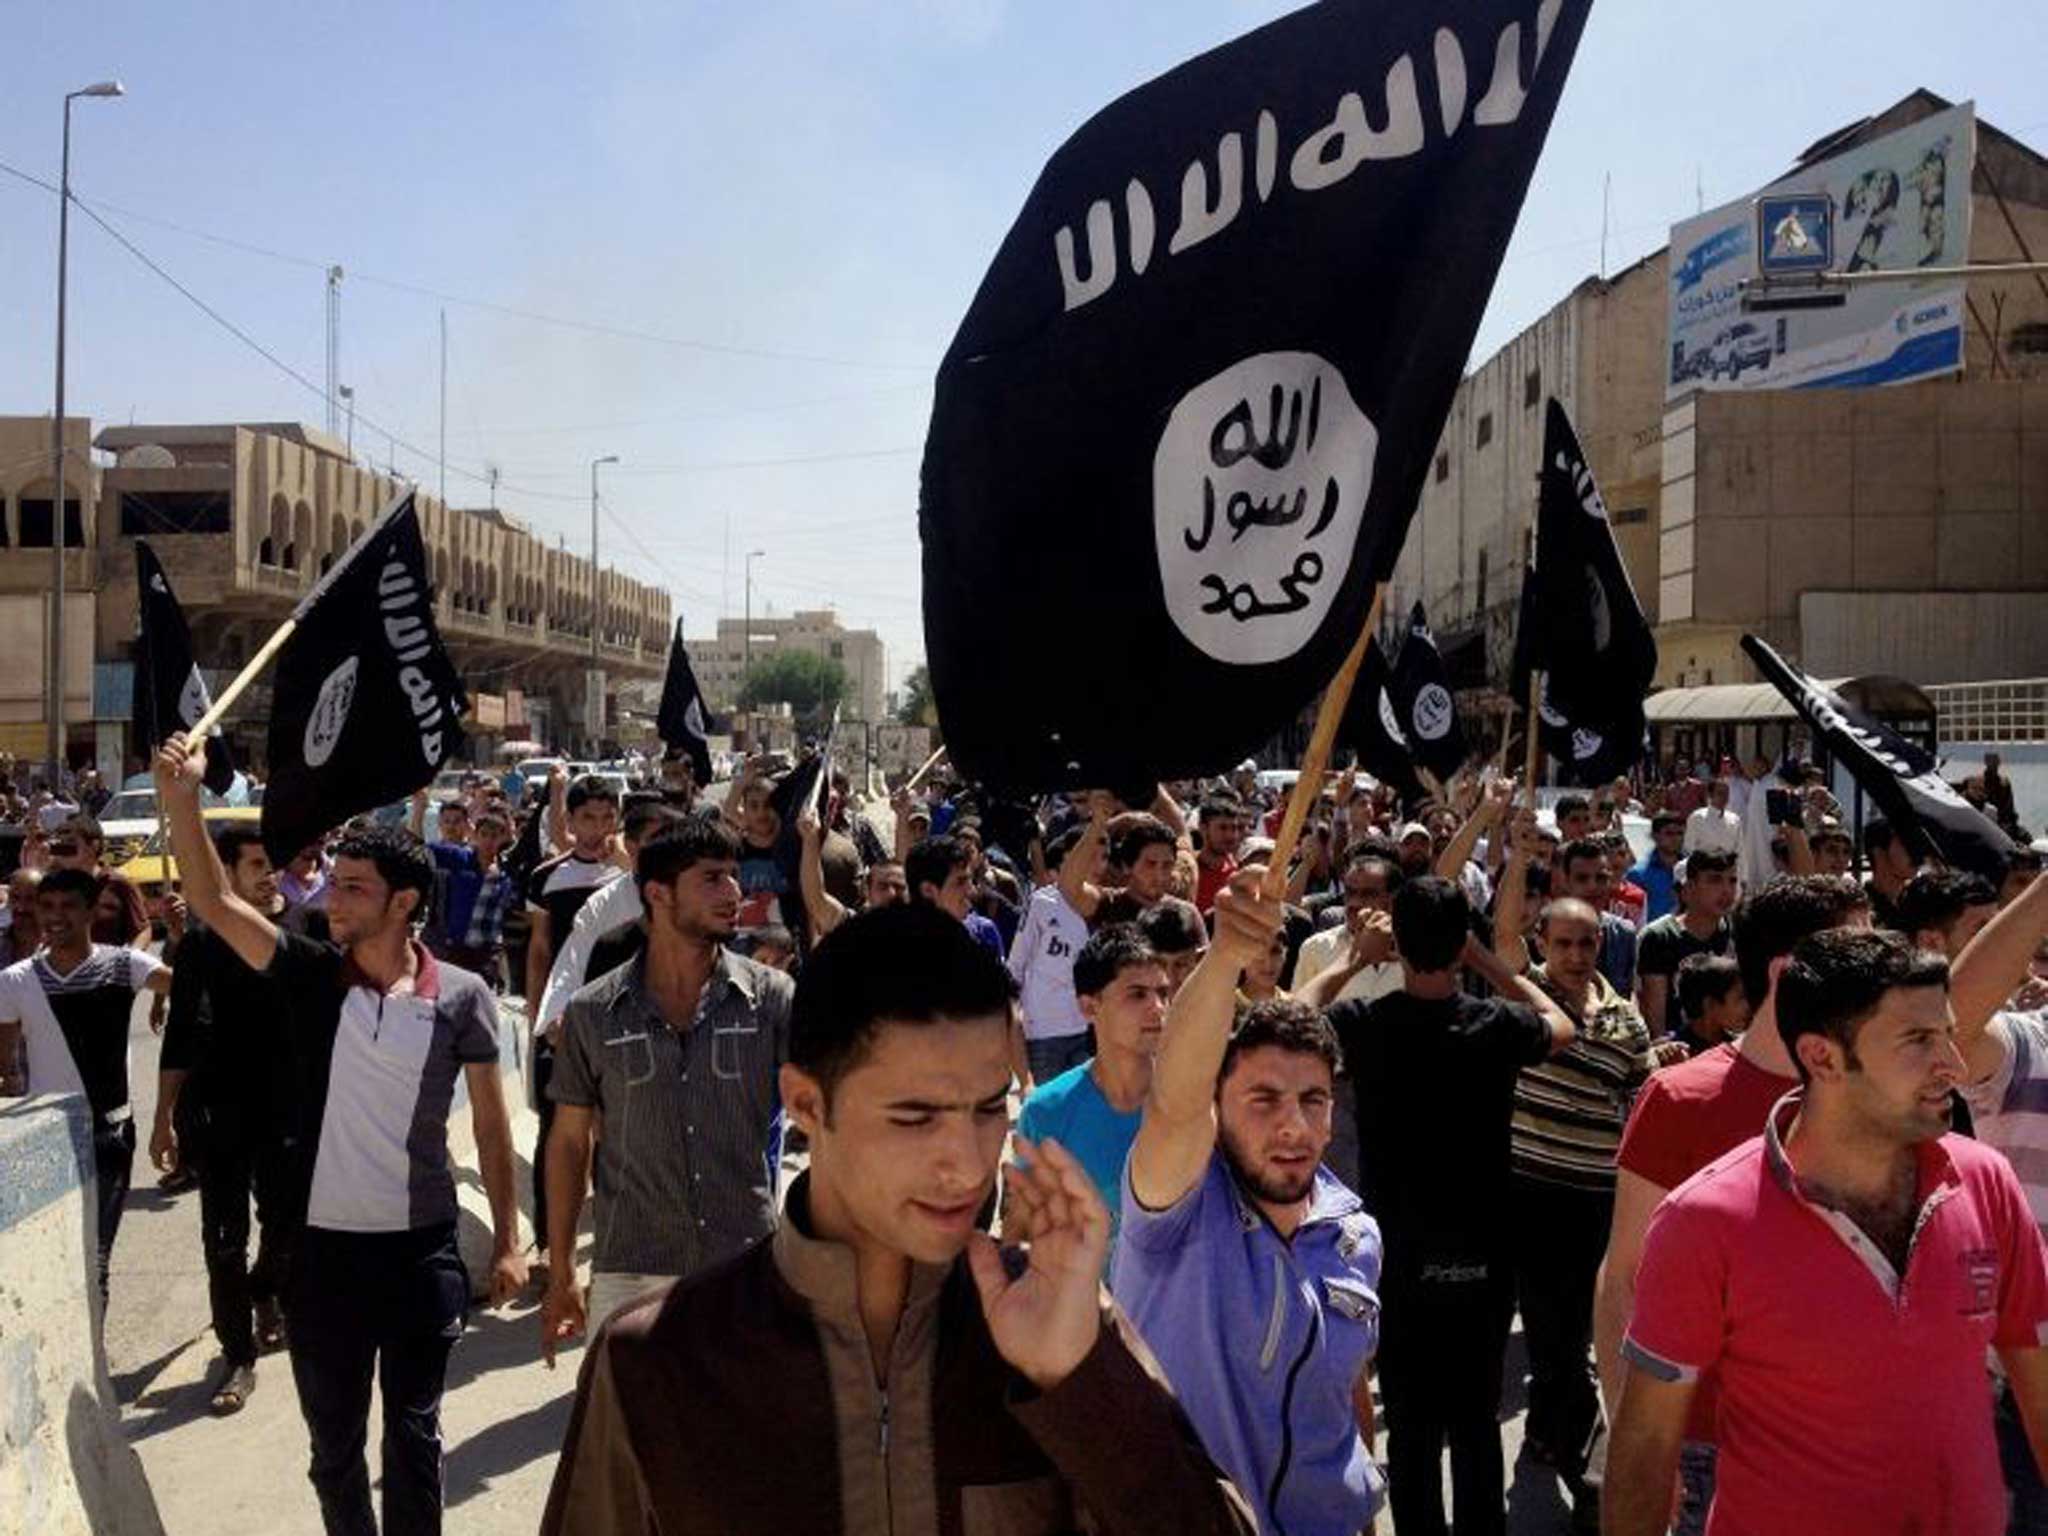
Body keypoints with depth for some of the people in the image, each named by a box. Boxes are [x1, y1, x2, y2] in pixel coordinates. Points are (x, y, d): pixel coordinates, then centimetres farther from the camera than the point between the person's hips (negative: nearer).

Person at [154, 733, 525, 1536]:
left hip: (423, 1249, -2)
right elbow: (216, 903, -15)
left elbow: (491, 1124, -1)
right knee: (333, 1437, 17)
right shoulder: (311, 975, -4)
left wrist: (508, 1239, -1)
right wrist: (181, 799, -27)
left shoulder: (461, 996, -8)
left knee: (414, 1434, 12)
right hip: (323, 1248, 2)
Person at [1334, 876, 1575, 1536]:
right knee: (1477, 1420, 14)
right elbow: (1562, 1027, 11)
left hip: (1397, 1257, -1)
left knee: (1412, 1425, 10)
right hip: (1481, 1256, 1)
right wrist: (1487, 961, 9)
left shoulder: (1361, 1025, -14)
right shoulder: (1496, 1025, -11)